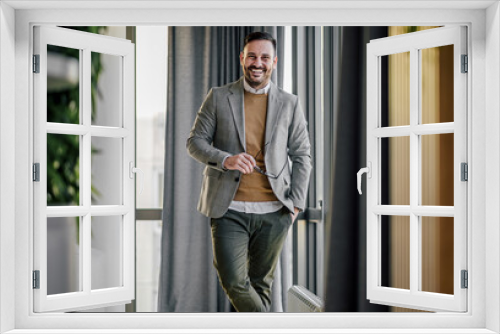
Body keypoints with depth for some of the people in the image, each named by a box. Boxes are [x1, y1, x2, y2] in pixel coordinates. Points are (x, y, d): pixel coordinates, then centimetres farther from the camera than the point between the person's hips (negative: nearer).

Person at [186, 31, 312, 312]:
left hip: (273, 212, 1)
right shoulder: (218, 97, 5)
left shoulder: (290, 104, 8)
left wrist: (296, 202, -1)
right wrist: (225, 160, -17)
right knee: (233, 282, -8)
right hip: (229, 209, -1)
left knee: (261, 283, 10)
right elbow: (195, 141, 3)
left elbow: (302, 155, 10)